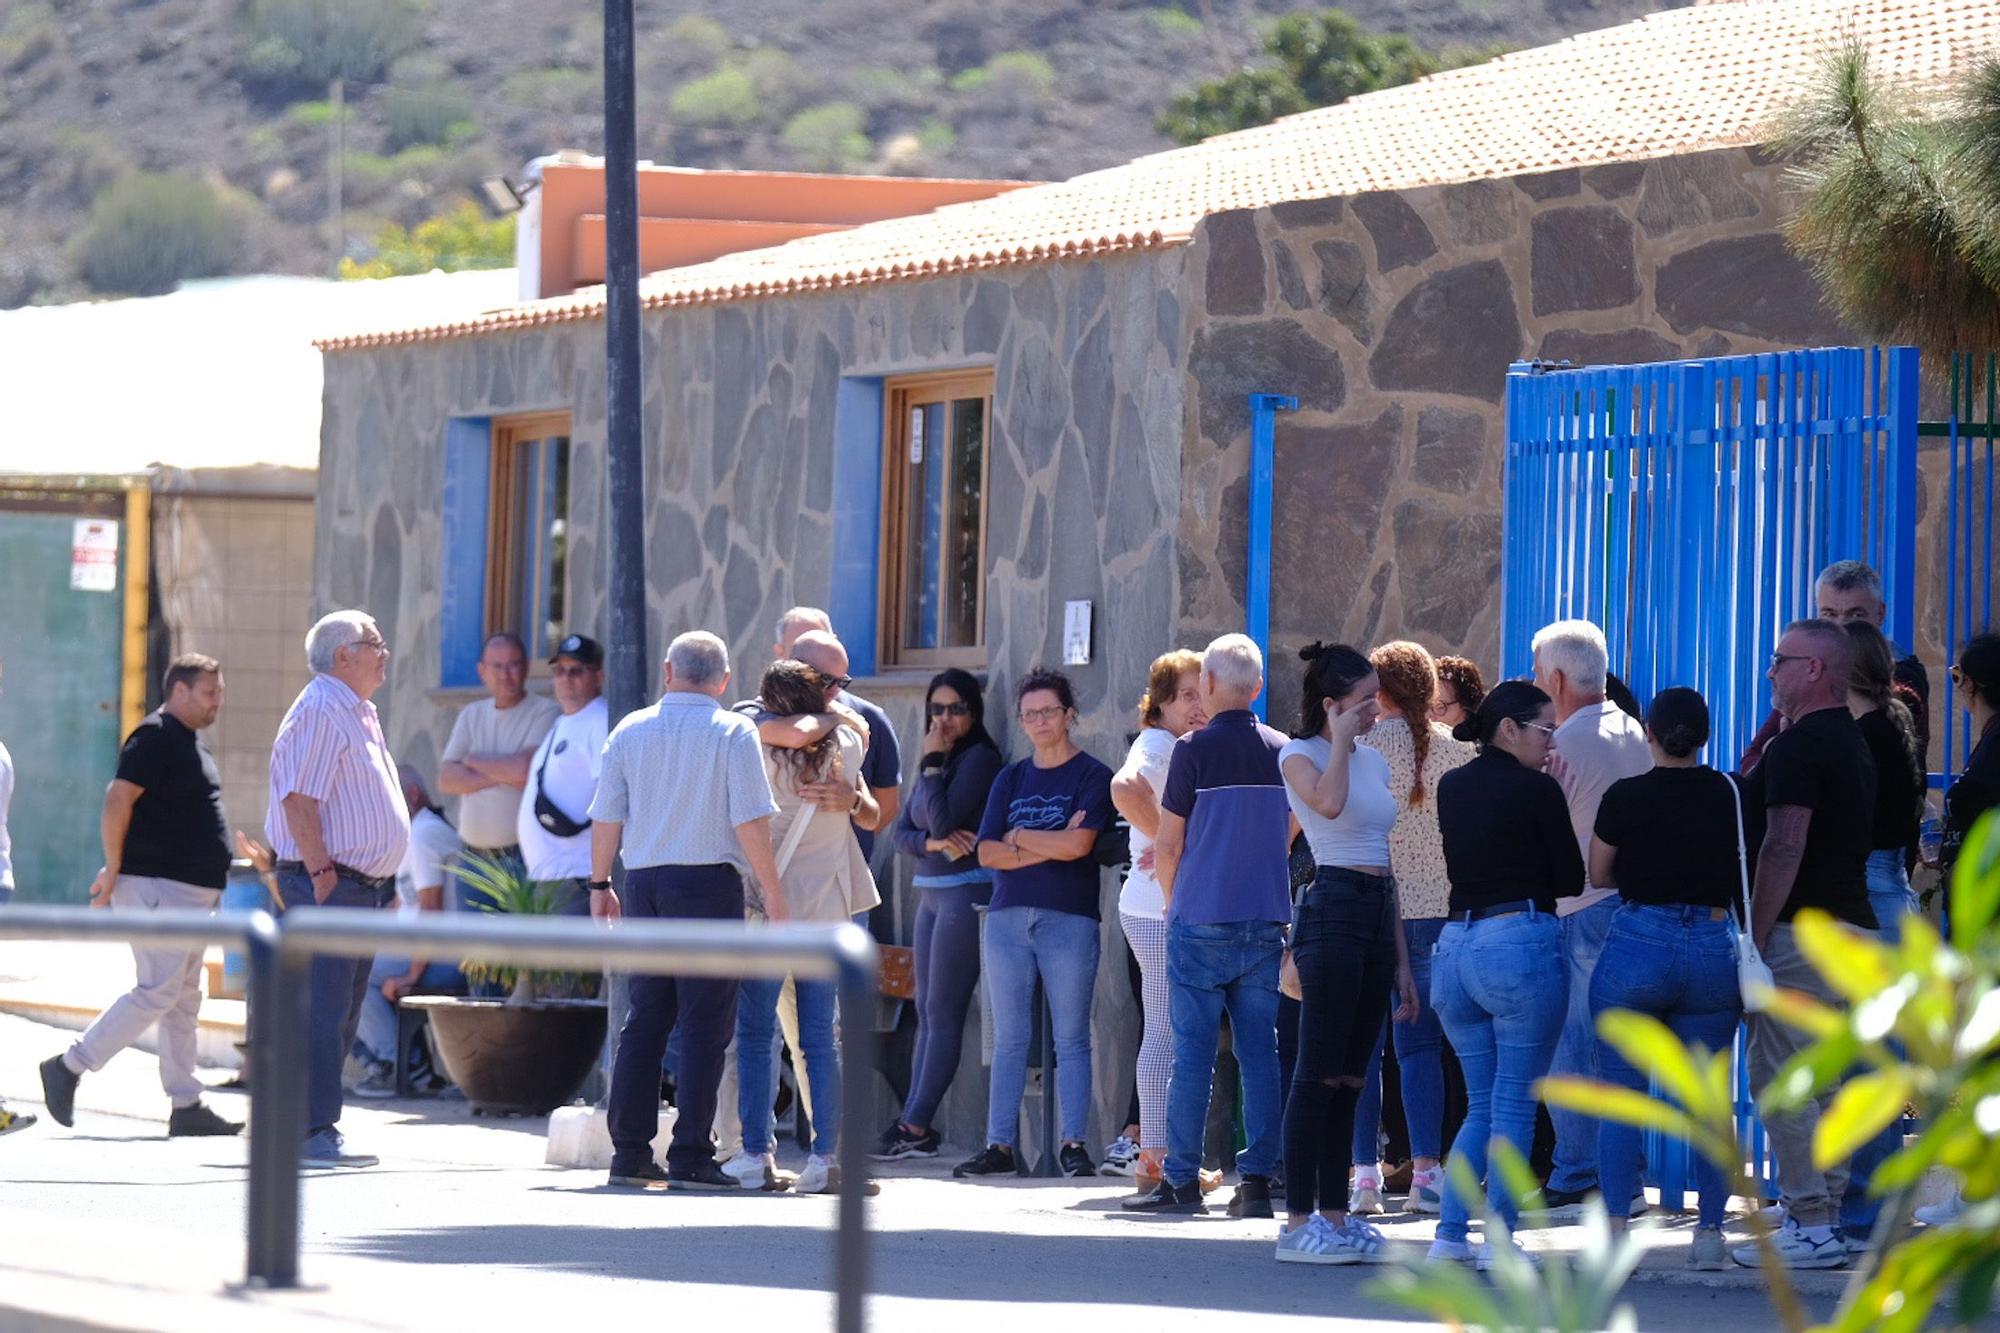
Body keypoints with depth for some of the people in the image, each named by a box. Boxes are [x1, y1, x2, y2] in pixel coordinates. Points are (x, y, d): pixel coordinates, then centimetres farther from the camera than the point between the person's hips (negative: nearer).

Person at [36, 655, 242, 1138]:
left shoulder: (189, 742, 18)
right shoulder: (155, 738, -13)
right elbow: (118, 802, -20)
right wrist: (114, 871, -16)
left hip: (192, 890, 10)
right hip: (159, 886, -10)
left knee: (183, 998, 9)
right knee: (157, 992, -12)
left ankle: (187, 1106, 10)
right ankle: (68, 1067, -5)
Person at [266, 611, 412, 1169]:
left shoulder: (359, 714, 19)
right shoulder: (321, 711, -12)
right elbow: (299, 801, -19)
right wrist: (321, 874, -22)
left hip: (362, 887, 10)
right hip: (329, 884, -10)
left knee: (341, 1013, 11)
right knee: (324, 1011, -11)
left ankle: (310, 1125, 16)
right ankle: (315, 1132, -13)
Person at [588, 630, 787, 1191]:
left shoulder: (630, 731, 7)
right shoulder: (733, 732, -4)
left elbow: (606, 817, 8)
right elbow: (750, 821, -10)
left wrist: (600, 884, 18)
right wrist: (772, 891, -4)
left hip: (643, 880, 4)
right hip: (709, 881, -4)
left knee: (644, 1018, 10)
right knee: (704, 1021, -3)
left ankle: (630, 1152, 9)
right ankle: (691, 1155, -8)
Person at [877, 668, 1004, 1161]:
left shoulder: (978, 758, -9)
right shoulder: (937, 761, 17)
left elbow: (943, 819, -19)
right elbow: (900, 831, 12)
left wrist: (932, 761, -10)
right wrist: (933, 842, -9)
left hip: (965, 892, -9)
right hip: (930, 892, 9)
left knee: (942, 1011, -8)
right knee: (926, 1010, 8)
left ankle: (916, 1126, -8)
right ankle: (916, 1126, 9)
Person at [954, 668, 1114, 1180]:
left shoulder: (1092, 776, 1)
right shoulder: (1011, 778, 15)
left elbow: (1079, 843, -13)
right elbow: (988, 853, 5)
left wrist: (1019, 837, -1)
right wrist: (1048, 848, -8)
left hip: (1069, 920, -4)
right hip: (1008, 917, 4)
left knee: (1071, 1038, -3)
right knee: (1009, 1039, 4)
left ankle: (1074, 1144, -2)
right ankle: (999, 1144, 3)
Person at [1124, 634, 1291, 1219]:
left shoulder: (1194, 749, -8)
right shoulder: (1282, 751, 5)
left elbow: (1166, 848, -6)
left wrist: (1173, 901, 11)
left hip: (1202, 922, -4)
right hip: (1266, 919, 4)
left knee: (1193, 1052, -1)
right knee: (1261, 1052, 4)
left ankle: (1181, 1181, 0)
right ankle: (1257, 1179, 1)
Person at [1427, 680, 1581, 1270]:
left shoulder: (1451, 788, 12)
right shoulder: (1536, 789, -6)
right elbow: (1571, 879, -1)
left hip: (1455, 944, 6)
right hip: (1521, 942, -6)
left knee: (1481, 1103, 14)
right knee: (1515, 1104, -1)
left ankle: (1449, 1233, 5)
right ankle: (1499, 1238, -3)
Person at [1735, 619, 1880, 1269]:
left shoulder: (1799, 745, -14)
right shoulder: (1852, 742, 18)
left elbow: (1783, 849, -18)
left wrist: (1755, 935, -17)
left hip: (1804, 931, -10)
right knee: (1825, 1082, 12)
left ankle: (1810, 1227, -10)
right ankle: (1826, 1215, 14)